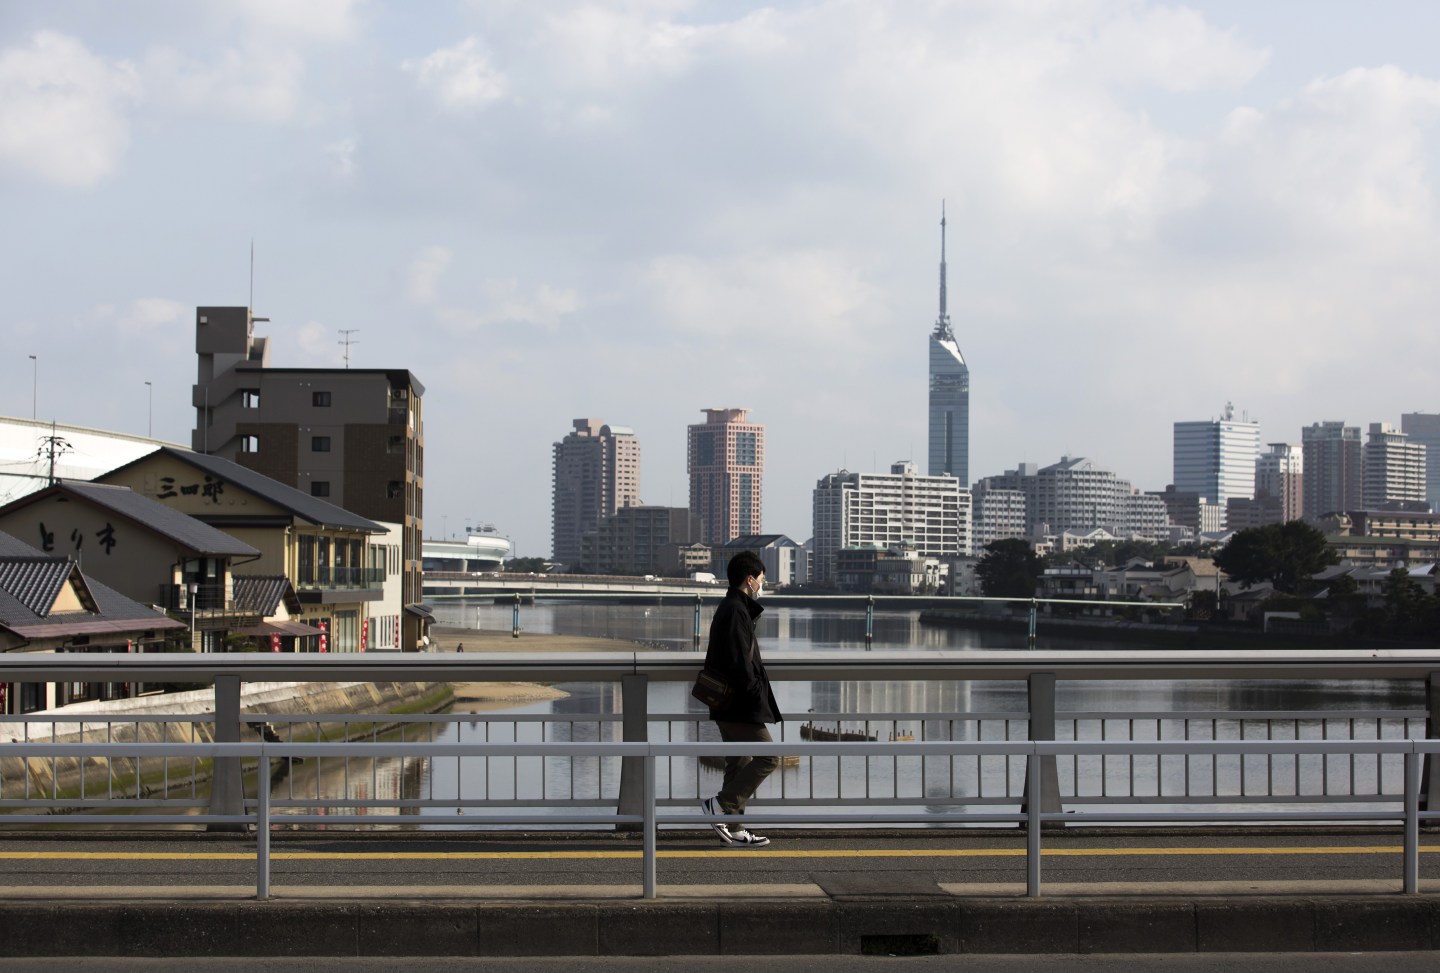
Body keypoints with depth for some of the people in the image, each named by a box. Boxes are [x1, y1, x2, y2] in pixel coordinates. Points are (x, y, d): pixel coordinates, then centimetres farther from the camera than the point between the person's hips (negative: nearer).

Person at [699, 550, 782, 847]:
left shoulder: (730, 609, 18)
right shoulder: (736, 611, -15)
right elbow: (739, 663, -22)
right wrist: (757, 697, -17)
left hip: (728, 705, 11)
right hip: (741, 707, -11)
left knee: (739, 764, 12)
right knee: (768, 757, -8)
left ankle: (734, 828, 14)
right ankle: (720, 805, -10)